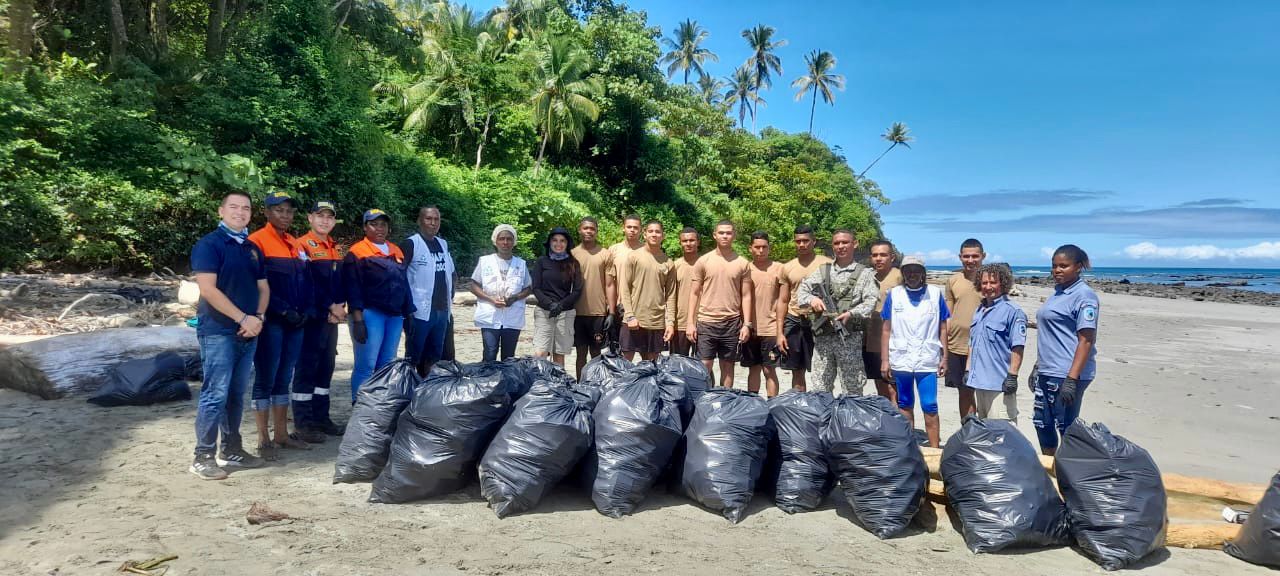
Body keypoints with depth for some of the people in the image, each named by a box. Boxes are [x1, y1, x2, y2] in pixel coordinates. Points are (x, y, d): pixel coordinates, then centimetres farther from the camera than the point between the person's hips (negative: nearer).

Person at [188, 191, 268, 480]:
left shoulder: (253, 249, 16)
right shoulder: (208, 244, -6)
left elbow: (263, 287, 17)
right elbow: (208, 289, -15)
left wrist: (258, 317, -2)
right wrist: (243, 318, -17)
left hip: (248, 333, 7)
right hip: (218, 332, -7)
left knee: (236, 395, 12)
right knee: (215, 395, -7)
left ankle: (231, 450, 20)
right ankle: (203, 457, 1)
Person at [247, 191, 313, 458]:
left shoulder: (297, 245, 15)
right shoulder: (257, 242, -6)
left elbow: (306, 282, 14)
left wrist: (305, 311, 0)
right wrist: (283, 311, -16)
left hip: (295, 322, 7)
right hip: (271, 322, -7)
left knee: (284, 378, 12)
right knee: (266, 379, -1)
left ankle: (282, 433, 19)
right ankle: (264, 439, 6)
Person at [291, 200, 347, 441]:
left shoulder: (336, 249, 16)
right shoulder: (302, 246, -7)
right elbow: (307, 284, -15)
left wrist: (340, 307, -2)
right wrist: (329, 307, -14)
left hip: (332, 317, 8)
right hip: (312, 317, -7)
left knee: (326, 367, 11)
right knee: (306, 367, -3)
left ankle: (321, 417, 20)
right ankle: (303, 422, 3)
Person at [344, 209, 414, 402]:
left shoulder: (396, 252, 17)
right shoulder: (357, 252, -3)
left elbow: (404, 284, 19)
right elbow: (353, 288, -9)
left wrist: (409, 313, 15)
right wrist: (358, 320, -16)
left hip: (395, 315, 6)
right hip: (370, 314, -6)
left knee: (387, 366, 10)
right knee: (366, 366, -7)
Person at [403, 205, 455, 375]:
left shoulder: (443, 244, 14)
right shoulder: (411, 243, -7)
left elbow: (451, 274, 23)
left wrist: (450, 299, 15)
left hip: (442, 311, 7)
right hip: (419, 311, -6)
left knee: (435, 356, 13)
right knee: (414, 356, -1)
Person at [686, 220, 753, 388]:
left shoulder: (743, 264, 4)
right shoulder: (703, 261, 2)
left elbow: (746, 296, 5)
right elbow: (694, 293, 3)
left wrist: (746, 324, -3)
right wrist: (690, 322, -3)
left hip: (732, 323, 1)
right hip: (706, 322, -1)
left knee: (728, 365, 8)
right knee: (704, 366, -1)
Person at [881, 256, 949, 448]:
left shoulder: (935, 293, 2)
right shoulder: (893, 294, 3)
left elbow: (942, 329, 5)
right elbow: (886, 330, 4)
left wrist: (944, 358, 3)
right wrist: (884, 360, 1)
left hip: (927, 361, -1)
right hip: (901, 360, 2)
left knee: (929, 406, -3)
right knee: (905, 405, 12)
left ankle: (934, 449, 4)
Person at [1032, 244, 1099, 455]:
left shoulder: (1084, 295, -12)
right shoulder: (1058, 292, 14)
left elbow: (1086, 340, -18)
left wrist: (1072, 379, -23)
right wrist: (1037, 367, 21)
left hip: (1066, 374, -9)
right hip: (1047, 372, 9)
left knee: (1066, 427, 2)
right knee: (1042, 423, 17)